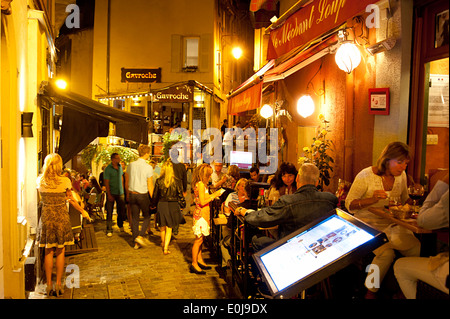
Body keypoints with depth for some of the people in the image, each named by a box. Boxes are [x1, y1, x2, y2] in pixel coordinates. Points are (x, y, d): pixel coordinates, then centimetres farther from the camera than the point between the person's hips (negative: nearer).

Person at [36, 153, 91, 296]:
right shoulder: (65, 181, -10)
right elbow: (71, 200, -1)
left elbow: (42, 198, 12)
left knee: (48, 252, 11)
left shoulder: (40, 181, -3)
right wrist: (83, 211, 13)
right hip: (61, 216, -2)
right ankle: (58, 284, 12)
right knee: (60, 252, 8)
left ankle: (49, 284, 15)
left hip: (46, 216, 2)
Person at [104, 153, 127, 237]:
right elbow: (106, 183, -11)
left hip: (120, 193, 5)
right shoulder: (108, 169, -11)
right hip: (111, 193, -5)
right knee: (109, 212, -1)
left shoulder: (120, 167, 7)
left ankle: (120, 225, 32)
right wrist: (109, 195, -15)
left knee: (121, 211, 9)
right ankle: (109, 230, 7)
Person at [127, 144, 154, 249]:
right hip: (143, 195, -4)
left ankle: (136, 243, 16)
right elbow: (150, 186, -10)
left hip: (132, 194, 4)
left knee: (134, 218, 11)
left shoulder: (131, 165, 0)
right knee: (147, 217, 14)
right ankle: (140, 236, -1)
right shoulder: (148, 167, -13)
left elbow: (127, 181, 8)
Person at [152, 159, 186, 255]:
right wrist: (182, 205, 13)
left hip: (161, 205, 1)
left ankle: (163, 243, 40)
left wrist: (154, 204, 18)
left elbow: (155, 195, 1)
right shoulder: (177, 181, -10)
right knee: (169, 228, 7)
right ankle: (166, 248, 1)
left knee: (162, 227, 20)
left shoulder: (159, 181, -8)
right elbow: (180, 195, -2)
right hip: (173, 206, -1)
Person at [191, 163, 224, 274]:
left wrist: (213, 194, 12)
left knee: (200, 239, 15)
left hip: (202, 214, 10)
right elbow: (202, 202, -20)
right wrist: (214, 195, -12)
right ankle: (194, 264, 3)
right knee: (199, 239, -4)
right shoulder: (201, 184, -17)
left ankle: (199, 260, 25)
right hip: (200, 215, -10)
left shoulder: (201, 184, 13)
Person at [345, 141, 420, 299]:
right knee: (386, 253, -29)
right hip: (369, 224, -5)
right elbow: (349, 204, -9)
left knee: (417, 249, -21)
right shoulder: (366, 176, -12)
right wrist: (372, 199, -24)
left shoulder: (401, 175, 6)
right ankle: (371, 291, -7)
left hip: (392, 223, 5)